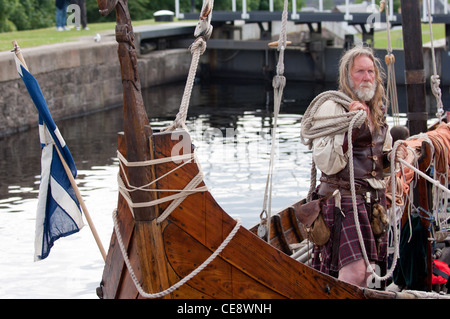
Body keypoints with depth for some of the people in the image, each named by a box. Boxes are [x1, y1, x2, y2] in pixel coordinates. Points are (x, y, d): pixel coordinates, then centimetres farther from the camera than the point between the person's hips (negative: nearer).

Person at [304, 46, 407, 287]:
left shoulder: (377, 112, 15)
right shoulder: (331, 108, -8)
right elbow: (327, 164, -16)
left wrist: (393, 156, 5)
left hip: (374, 201, 7)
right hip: (343, 199, -7)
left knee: (368, 272, 6)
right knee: (355, 272, -18)